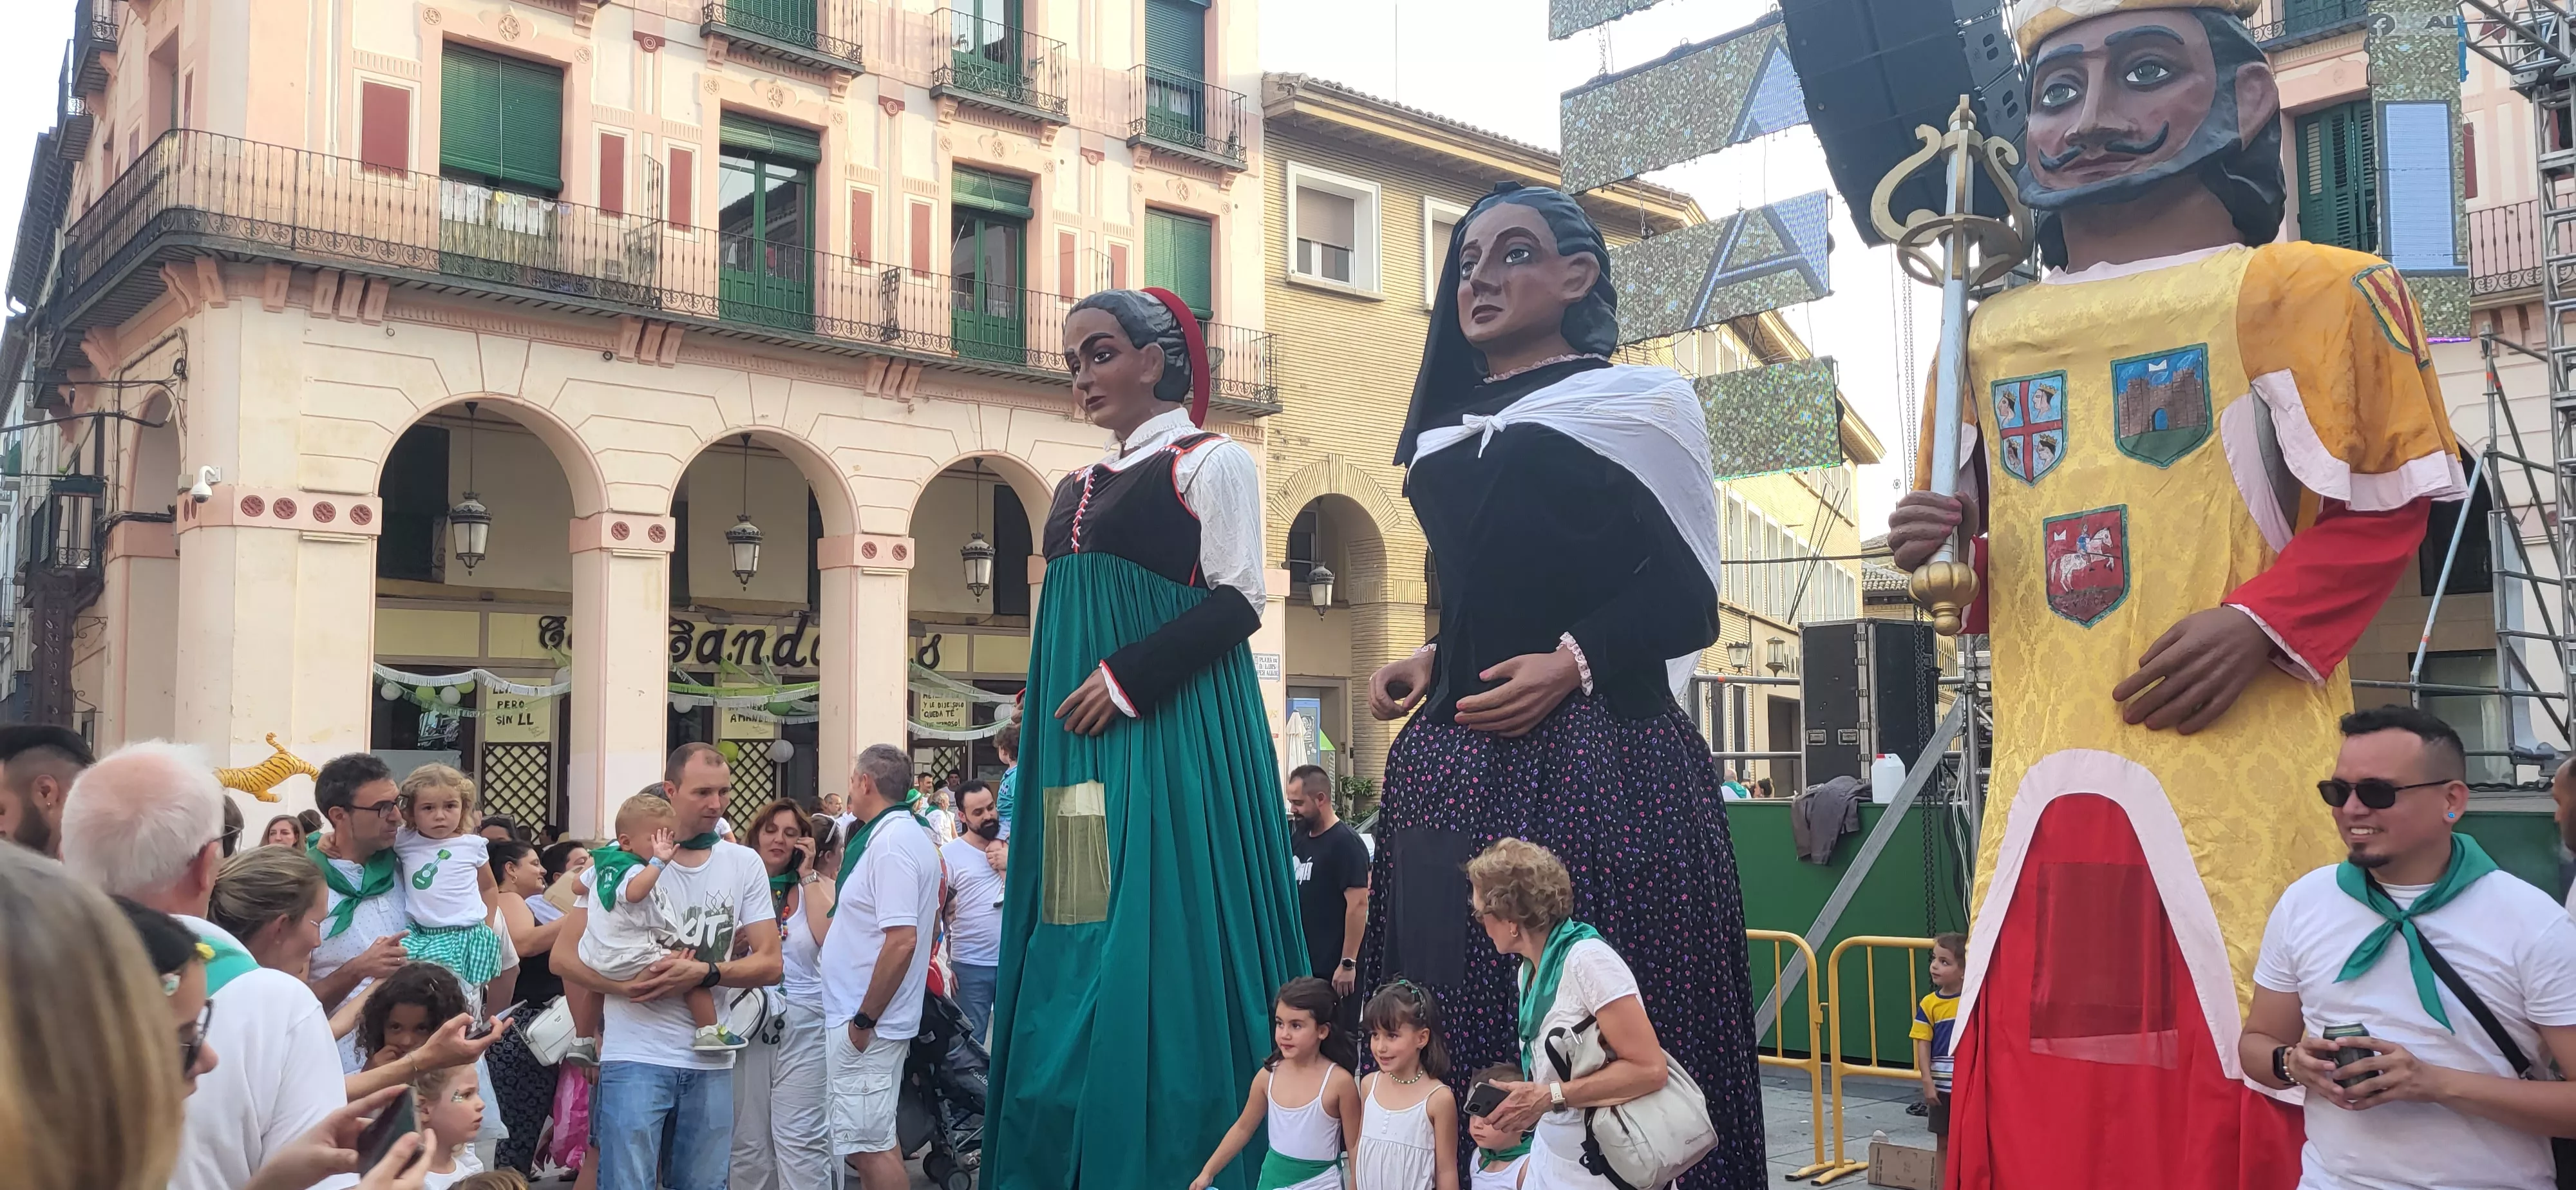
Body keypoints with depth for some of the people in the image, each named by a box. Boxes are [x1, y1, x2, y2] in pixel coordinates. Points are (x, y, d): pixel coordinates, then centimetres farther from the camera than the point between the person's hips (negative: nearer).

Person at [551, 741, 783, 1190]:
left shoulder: (744, 864, 5)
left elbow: (770, 964, 2)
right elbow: (564, 956, -1)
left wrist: (704, 973, -16)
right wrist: (626, 986, -19)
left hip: (712, 1062, 3)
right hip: (636, 1056, -3)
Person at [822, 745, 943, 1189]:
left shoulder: (889, 841, -19)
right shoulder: (916, 833, 12)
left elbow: (901, 940, -26)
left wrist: (864, 1019, -19)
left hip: (866, 1023, -10)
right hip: (877, 1017, 10)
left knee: (868, 1146, -5)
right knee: (876, 1141, 17)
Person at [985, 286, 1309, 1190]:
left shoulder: (1210, 461, 0)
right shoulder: (1077, 489, 21)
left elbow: (1236, 602, -9)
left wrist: (1129, 677, -16)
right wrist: (1046, 724, 14)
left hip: (1170, 732, -7)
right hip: (1079, 741, 7)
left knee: (1158, 939, -9)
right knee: (1069, 950, 4)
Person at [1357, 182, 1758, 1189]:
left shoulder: (1640, 403, 4)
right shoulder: (1445, 442, 20)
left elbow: (1686, 601, -2)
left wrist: (1571, 662, -16)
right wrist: (1430, 662, 9)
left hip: (1595, 756, -5)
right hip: (1454, 763, 6)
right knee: (1450, 1027, 5)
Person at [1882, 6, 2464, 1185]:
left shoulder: (2298, 291, 0)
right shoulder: (1993, 335, 15)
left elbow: (2383, 505, 0)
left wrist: (2257, 624, -13)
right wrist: (1946, 547, 3)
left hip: (2233, 773, -4)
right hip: (2044, 778, 5)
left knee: (2231, 1081, -4)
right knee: (2027, 1079, 7)